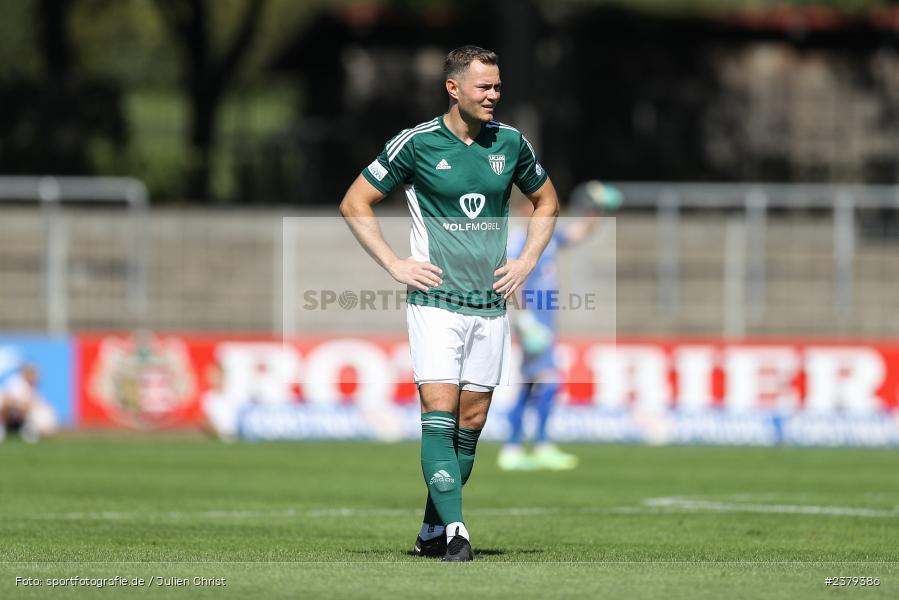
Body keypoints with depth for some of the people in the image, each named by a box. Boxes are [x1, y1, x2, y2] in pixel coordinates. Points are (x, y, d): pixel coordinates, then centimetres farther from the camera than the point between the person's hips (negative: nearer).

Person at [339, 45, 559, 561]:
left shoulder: (511, 143, 5)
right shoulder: (417, 143, -6)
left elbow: (547, 199, 23)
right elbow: (355, 204, 3)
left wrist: (527, 261, 10)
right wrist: (395, 265, -4)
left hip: (491, 305, 4)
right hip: (436, 300, -4)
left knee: (471, 426, 5)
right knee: (439, 414, -15)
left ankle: (433, 532, 16)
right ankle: (455, 531, -20)